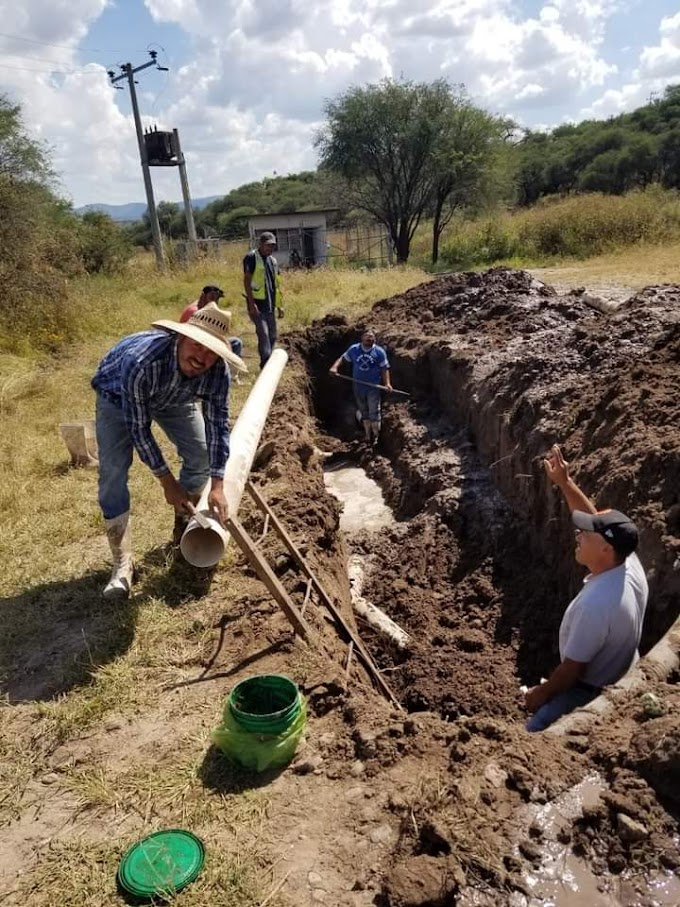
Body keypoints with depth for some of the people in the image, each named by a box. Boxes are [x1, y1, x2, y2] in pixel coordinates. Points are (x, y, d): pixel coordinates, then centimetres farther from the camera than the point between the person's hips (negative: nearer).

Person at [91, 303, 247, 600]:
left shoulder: (218, 370, -32)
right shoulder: (141, 362, -45)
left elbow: (218, 423, -22)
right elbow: (138, 428, -33)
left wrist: (217, 485, -24)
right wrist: (167, 482, -25)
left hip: (173, 397, 4)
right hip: (118, 395, -4)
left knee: (201, 455, -2)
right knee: (113, 473, -15)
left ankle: (184, 527, 23)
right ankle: (123, 563, -5)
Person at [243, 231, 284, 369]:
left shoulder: (273, 260, 15)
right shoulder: (251, 258, -8)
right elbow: (246, 281, -14)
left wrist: (279, 305, 16)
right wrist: (251, 303, -21)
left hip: (269, 305, 8)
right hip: (257, 303, -8)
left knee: (272, 335, 10)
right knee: (263, 333, -18)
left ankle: (266, 363, 22)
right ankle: (267, 364, -21)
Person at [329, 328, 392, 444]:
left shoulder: (379, 352, -8)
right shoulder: (354, 349, -2)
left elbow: (384, 368, -4)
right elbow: (342, 358, 3)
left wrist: (387, 383, -15)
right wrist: (334, 367, -16)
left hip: (374, 387, -3)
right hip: (359, 387, 3)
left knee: (374, 413, -1)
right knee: (364, 413, 16)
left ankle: (375, 437, 15)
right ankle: (368, 436, 30)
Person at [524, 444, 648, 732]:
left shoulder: (595, 604, -40)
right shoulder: (629, 563, -17)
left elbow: (572, 669, -28)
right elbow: (594, 517, 0)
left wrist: (540, 693, -11)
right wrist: (564, 482, -3)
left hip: (593, 693, -9)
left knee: (536, 734, 0)